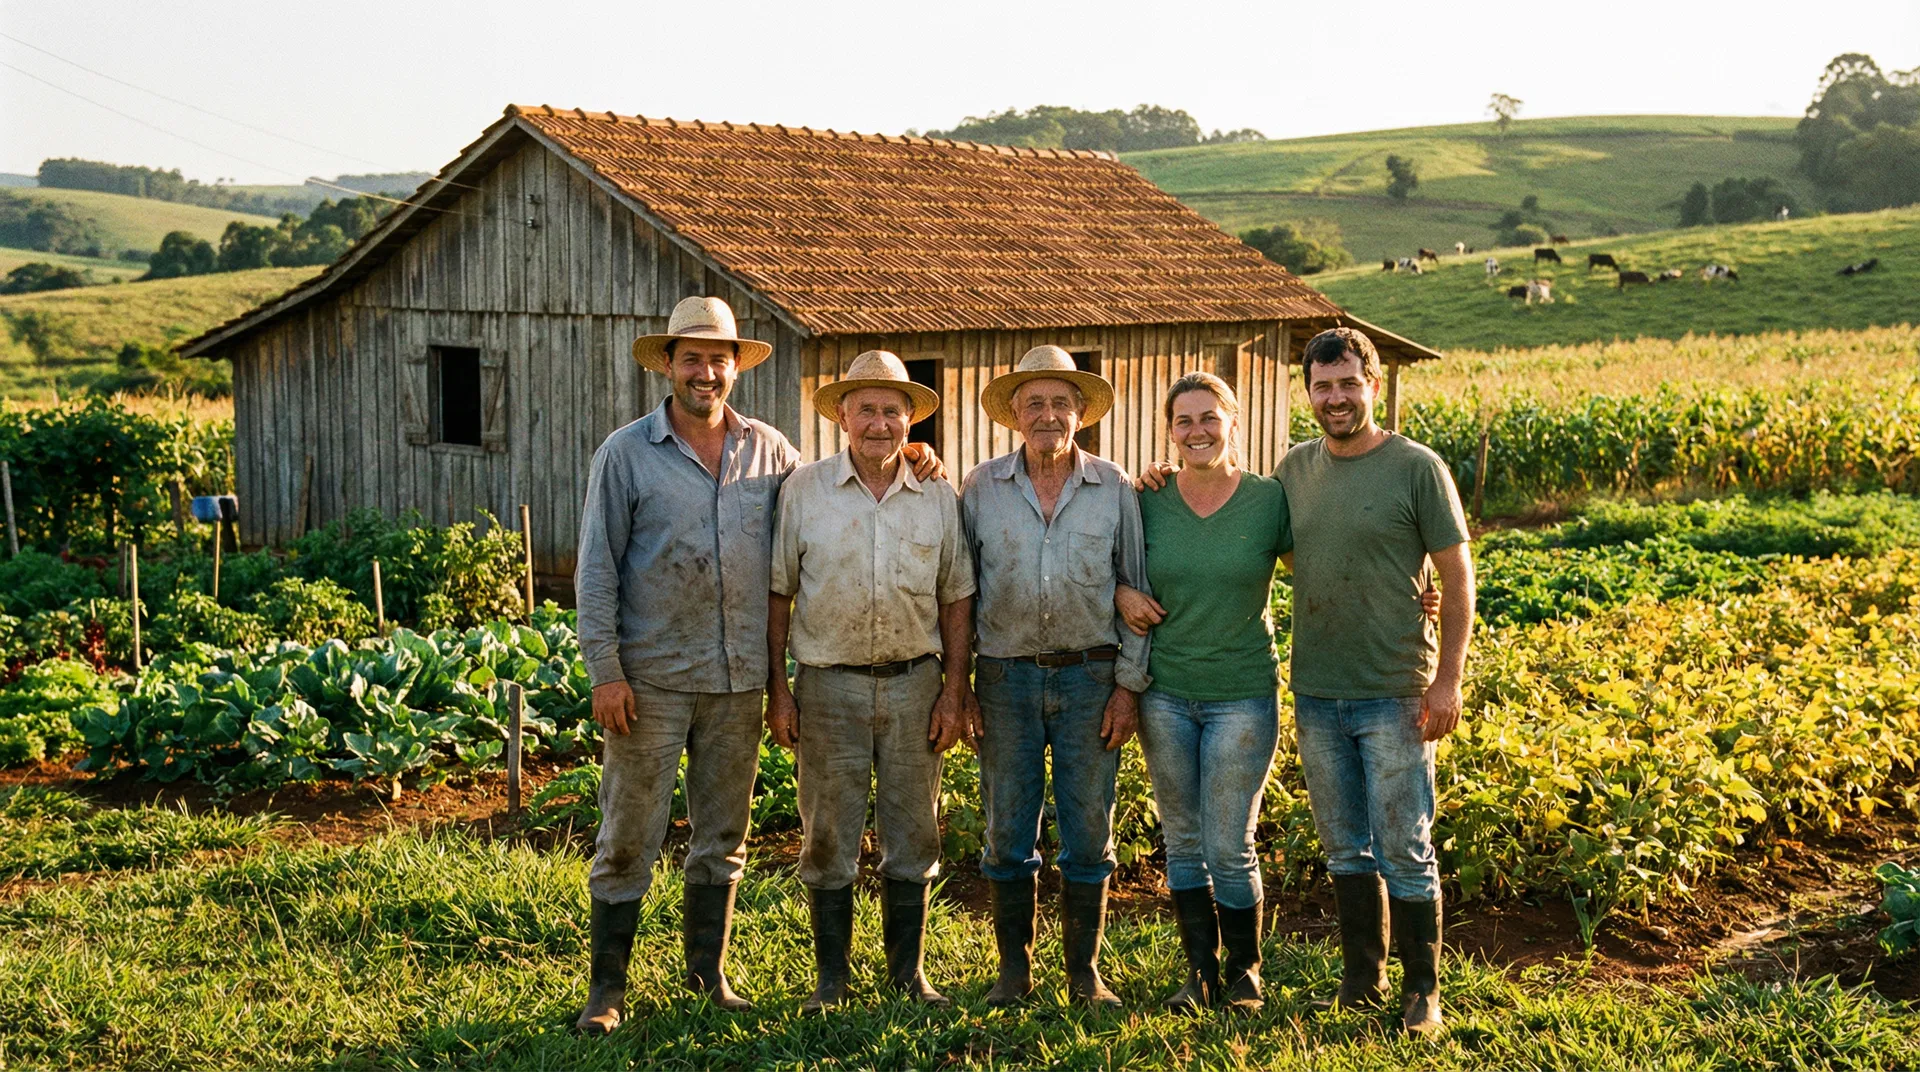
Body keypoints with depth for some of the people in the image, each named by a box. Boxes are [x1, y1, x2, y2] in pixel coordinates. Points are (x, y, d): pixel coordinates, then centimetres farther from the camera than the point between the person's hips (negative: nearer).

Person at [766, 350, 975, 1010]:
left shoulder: (938, 498, 5)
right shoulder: (803, 490, 0)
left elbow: (956, 600, 9)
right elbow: (777, 595, 1)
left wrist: (954, 691, 2)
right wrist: (777, 690, -3)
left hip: (914, 682, 2)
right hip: (829, 683, -2)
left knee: (913, 833, 8)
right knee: (829, 837, 5)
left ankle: (908, 971, 22)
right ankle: (831, 976, 17)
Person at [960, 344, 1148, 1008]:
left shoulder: (1114, 488, 2)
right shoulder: (981, 489, 3)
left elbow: (1136, 591, 5)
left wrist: (1128, 685, -1)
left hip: (1089, 677, 0)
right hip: (1007, 677, 0)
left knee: (1089, 831, 5)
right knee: (1008, 832, 6)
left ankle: (1084, 971, 17)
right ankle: (1014, 968, 19)